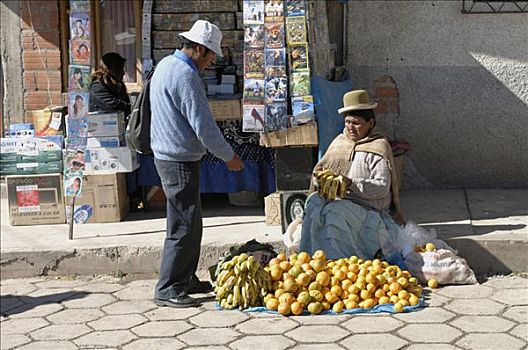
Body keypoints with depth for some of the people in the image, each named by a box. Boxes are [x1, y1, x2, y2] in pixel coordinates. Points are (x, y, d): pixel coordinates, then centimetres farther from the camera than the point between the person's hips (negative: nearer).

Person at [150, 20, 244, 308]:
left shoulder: (165, 65, 13)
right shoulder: (185, 74, -19)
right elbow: (203, 124, -20)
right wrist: (229, 156, -8)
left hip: (167, 155, 11)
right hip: (179, 162, -11)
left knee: (189, 222, 17)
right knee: (184, 226, -6)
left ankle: (186, 280, 26)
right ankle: (167, 290, -1)